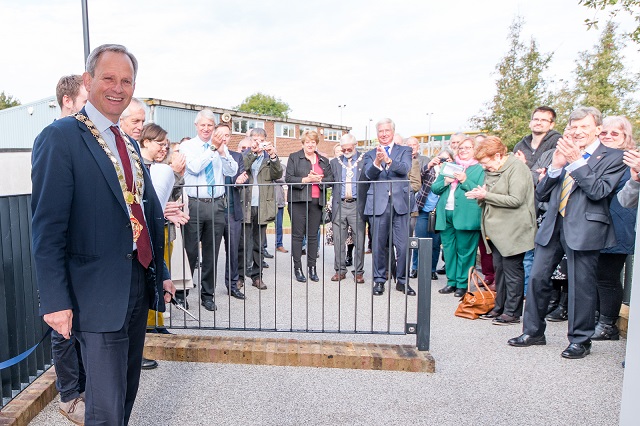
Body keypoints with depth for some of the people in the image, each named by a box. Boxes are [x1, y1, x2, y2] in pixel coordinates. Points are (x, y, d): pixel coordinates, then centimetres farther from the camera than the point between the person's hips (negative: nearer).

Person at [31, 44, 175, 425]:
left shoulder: (131, 144, 13)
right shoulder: (61, 138, -10)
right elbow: (48, 227, -14)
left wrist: (161, 274, 15)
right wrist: (56, 301, -16)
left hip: (139, 288, 7)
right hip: (99, 294, -7)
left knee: (128, 392, 20)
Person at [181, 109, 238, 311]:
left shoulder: (222, 147, 11)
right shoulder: (187, 146, 3)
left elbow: (232, 171, -1)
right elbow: (195, 167, -14)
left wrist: (222, 152, -14)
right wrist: (213, 148, -16)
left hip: (217, 205, 3)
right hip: (194, 204, -3)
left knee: (212, 252, 9)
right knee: (190, 251, 1)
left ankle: (207, 294, 21)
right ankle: (182, 292, 17)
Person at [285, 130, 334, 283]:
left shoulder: (324, 161, 16)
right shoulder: (294, 157, 5)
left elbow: (330, 179, 8)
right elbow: (288, 178, -5)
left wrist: (318, 180, -10)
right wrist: (306, 180, -15)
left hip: (316, 202, 3)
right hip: (298, 201, -3)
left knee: (313, 235, 6)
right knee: (297, 235, -1)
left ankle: (312, 267, 14)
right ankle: (297, 268, 6)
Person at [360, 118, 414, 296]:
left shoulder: (404, 151, 10)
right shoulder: (370, 155, 12)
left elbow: (405, 169, -9)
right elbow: (366, 176, -4)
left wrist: (388, 160, -26)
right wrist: (377, 162, -23)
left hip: (400, 203, 0)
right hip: (378, 204, 1)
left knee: (403, 245, 0)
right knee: (379, 245, 7)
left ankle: (402, 281, 15)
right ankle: (379, 280, 19)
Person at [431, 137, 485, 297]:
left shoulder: (479, 169, 7)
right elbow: (434, 188, 14)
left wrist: (465, 181, -14)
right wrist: (445, 182, -5)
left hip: (466, 216, -4)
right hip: (445, 214, 5)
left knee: (464, 251, -1)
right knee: (448, 250, 8)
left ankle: (462, 284, 10)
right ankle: (451, 282, 18)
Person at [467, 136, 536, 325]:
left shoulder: (517, 168, -12)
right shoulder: (492, 170, 14)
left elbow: (515, 200, -20)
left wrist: (486, 195, -19)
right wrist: (480, 195, 1)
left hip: (512, 230, -8)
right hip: (497, 229, 9)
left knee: (512, 270, -2)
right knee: (499, 268, 12)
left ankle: (513, 312, 6)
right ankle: (500, 307, 22)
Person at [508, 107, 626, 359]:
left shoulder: (612, 158, 2)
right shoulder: (565, 153, 17)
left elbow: (599, 191, -14)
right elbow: (541, 195, 11)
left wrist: (576, 161, -16)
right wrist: (555, 166, -4)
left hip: (584, 228, -5)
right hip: (553, 226, 5)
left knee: (581, 286, 2)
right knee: (537, 278, 7)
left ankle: (580, 340, 19)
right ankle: (533, 332, 22)